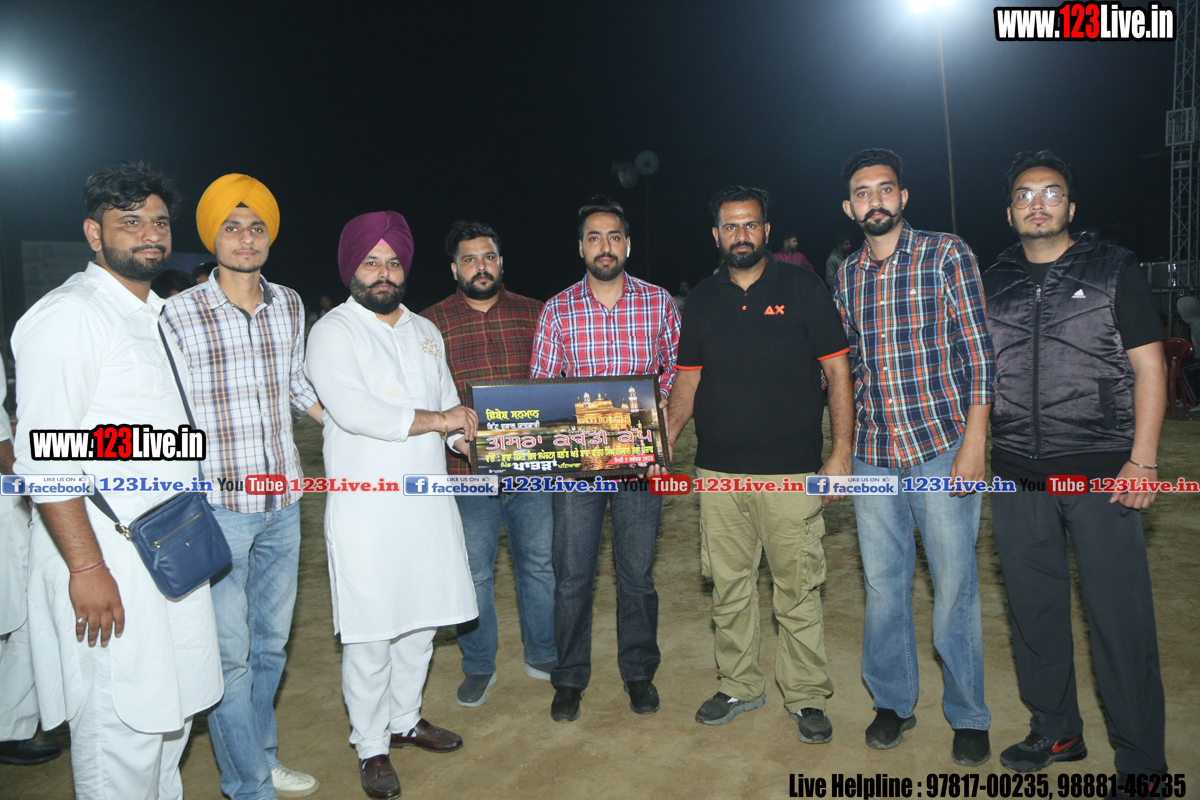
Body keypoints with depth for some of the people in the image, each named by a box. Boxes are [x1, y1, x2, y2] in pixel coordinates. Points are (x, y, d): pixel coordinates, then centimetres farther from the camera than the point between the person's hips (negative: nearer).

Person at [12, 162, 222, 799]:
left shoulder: (159, 314, 15)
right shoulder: (67, 316, -13)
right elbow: (42, 457, -19)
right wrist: (86, 567, -22)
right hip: (106, 565, -9)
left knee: (169, 711, 18)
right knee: (120, 728, -1)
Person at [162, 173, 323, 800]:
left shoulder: (289, 305, 6)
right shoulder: (180, 313, -8)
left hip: (282, 502, 5)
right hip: (217, 506, -5)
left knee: (271, 641, 17)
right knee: (229, 653, 1)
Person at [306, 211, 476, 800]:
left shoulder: (425, 331, 14)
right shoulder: (333, 332, -7)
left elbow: (449, 401, 22)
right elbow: (351, 409, -22)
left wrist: (463, 436, -1)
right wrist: (436, 420, -16)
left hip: (428, 502, 6)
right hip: (367, 507, -6)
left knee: (421, 621, 16)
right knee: (370, 635, 1)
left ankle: (405, 719, 36)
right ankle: (371, 746, 21)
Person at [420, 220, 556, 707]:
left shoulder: (534, 315, 8)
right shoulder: (431, 323, 3)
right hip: (466, 468, -1)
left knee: (539, 563, 13)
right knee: (473, 572, 8)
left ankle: (543, 655, 32)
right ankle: (478, 667, 27)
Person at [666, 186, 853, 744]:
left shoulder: (801, 289, 2)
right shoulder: (702, 301, 11)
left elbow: (837, 372, 0)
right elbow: (688, 381, 14)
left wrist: (841, 452, -7)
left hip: (792, 470, -3)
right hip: (718, 469, 3)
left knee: (798, 588, 2)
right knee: (729, 586, 10)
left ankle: (806, 697, 19)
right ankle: (739, 686, 27)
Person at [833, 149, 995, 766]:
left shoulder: (947, 254, -2)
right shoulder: (847, 275, 10)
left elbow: (978, 351, -5)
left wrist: (974, 439, -11)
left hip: (941, 447, -3)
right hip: (873, 454, 4)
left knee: (954, 586, 4)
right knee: (883, 584, 11)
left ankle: (968, 717, 23)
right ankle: (892, 702, 29)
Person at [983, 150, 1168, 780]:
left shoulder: (1113, 269, 3)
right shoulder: (991, 285, 12)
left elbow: (1149, 365, -1)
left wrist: (1143, 459, -10)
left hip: (1101, 474, -3)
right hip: (1018, 479, 4)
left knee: (1120, 617, 0)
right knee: (1033, 610, 12)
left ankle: (1141, 762, 15)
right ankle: (1055, 730, 30)